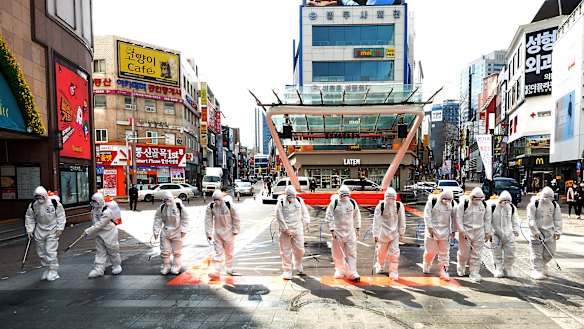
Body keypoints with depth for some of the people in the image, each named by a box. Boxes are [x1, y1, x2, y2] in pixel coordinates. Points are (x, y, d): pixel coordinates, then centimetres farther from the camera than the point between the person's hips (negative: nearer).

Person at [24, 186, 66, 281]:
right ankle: (47, 269, 29)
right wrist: (29, 230, 2)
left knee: (50, 251, -9)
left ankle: (53, 271, 3)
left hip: (52, 230, -4)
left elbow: (61, 215, -7)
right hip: (39, 231, 4)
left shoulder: (54, 203, -16)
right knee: (41, 252, 12)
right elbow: (29, 217, 6)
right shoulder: (32, 205, -7)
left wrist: (60, 228, -9)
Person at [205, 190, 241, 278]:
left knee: (229, 252, 11)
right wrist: (208, 233, -8)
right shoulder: (210, 207, -11)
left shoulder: (229, 205, -17)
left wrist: (235, 230, -6)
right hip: (217, 231, 1)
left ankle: (229, 269, 28)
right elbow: (208, 220, -6)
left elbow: (236, 217, -8)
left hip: (229, 231, -1)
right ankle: (216, 270, 2)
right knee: (218, 251, 0)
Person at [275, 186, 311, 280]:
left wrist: (306, 222, -2)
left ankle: (298, 266, 34)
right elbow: (279, 217, -8)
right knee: (285, 251, 3)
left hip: (297, 229, 2)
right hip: (285, 230, -2)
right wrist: (286, 229, -11)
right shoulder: (281, 202, -8)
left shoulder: (299, 200, 1)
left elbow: (304, 213, 10)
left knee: (299, 250, 7)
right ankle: (287, 271, 16)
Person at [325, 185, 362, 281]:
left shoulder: (353, 202, 0)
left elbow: (357, 216, 14)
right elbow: (328, 217, -6)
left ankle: (352, 273, 5)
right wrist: (332, 230, -11)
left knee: (352, 253, -1)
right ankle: (340, 271, 27)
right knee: (338, 254, 9)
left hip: (350, 232, 2)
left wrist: (357, 229, 13)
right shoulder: (334, 203, -9)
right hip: (338, 232, -2)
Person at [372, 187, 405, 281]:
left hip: (395, 233, 1)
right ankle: (380, 265, 42)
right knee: (381, 251, 13)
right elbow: (376, 221, -11)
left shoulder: (399, 206, -9)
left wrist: (401, 233, 3)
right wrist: (376, 234, -12)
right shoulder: (380, 206, -13)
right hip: (383, 233, 0)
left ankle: (393, 272, 11)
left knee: (394, 253, -2)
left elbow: (401, 220, 0)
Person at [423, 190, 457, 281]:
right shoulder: (433, 201, -13)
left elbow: (453, 217, 8)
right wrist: (430, 227, -14)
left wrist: (453, 230, 11)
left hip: (445, 231, 3)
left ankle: (444, 271, 13)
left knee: (444, 253, 5)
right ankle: (426, 266, 31)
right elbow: (427, 214, -11)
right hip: (433, 230, -3)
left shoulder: (452, 204, -2)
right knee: (431, 250, 7)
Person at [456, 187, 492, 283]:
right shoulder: (464, 203, -10)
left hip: (479, 233, 3)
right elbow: (458, 218, -9)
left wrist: (487, 232, 10)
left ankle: (474, 274, 14)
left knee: (476, 255, 4)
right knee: (464, 253, 6)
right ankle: (461, 269, 33)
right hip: (466, 232, -3)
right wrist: (462, 231, -15)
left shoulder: (484, 204, 3)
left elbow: (487, 219, 12)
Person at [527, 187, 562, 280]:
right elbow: (531, 219, -14)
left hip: (549, 232, 5)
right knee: (537, 253, -2)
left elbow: (558, 219, 7)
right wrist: (535, 232, -18)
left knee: (550, 252, 10)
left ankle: (542, 266, 34)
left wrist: (558, 232, -1)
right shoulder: (534, 204, -13)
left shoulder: (555, 205, 2)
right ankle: (537, 270, 7)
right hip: (537, 232, -5)